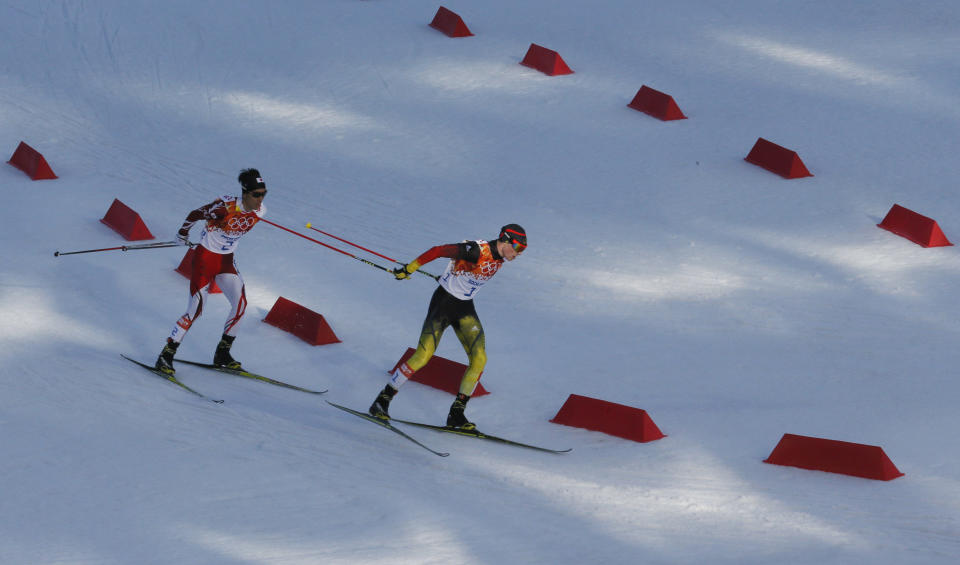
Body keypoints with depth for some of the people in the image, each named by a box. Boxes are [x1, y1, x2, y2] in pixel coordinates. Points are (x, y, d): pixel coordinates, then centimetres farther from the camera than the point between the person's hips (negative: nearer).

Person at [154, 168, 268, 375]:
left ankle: (222, 354, 6)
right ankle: (166, 356, 2)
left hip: (227, 261, 6)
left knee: (241, 303, -9)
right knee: (195, 310, -10)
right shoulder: (225, 207, -27)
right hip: (206, 257, -6)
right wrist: (183, 235, 4)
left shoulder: (259, 211, -8)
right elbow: (194, 215, -12)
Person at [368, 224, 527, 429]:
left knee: (479, 359, -8)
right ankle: (382, 401, 0)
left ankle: (456, 414, 2)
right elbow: (438, 250, -25)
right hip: (443, 303, -7)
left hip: (465, 309, 7)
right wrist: (409, 269, -22)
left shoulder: (500, 258, 2)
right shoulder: (477, 250, -24)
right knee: (422, 356, -13)